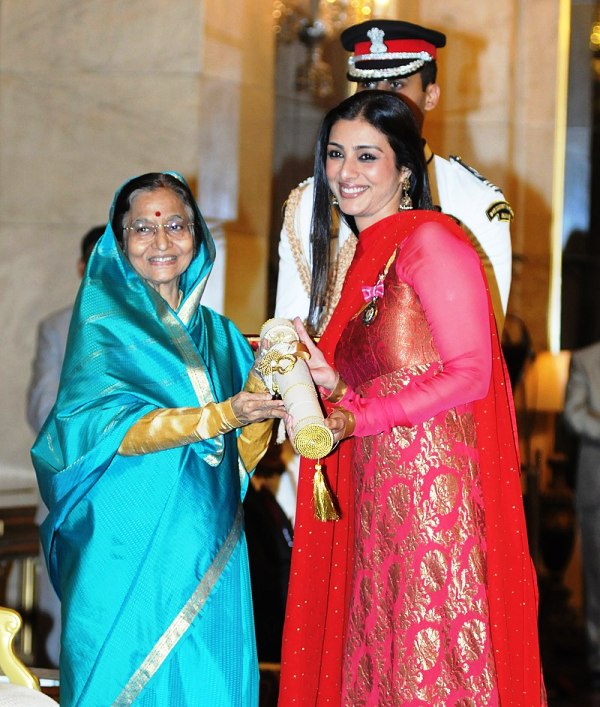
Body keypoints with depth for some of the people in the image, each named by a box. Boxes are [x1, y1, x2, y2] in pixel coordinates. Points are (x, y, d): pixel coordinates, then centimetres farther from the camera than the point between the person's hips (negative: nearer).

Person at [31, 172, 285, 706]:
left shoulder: (218, 334, 15)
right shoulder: (104, 327, 1)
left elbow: (246, 454, 9)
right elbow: (109, 429, -15)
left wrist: (262, 381, -8)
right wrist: (223, 415, -23)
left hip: (209, 557, 4)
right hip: (129, 556, -4)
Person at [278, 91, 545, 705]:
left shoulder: (430, 239, -5)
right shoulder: (362, 260, 20)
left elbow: (468, 375, -12)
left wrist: (352, 419, -11)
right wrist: (331, 384, 2)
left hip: (434, 490, -8)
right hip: (375, 507, 8)